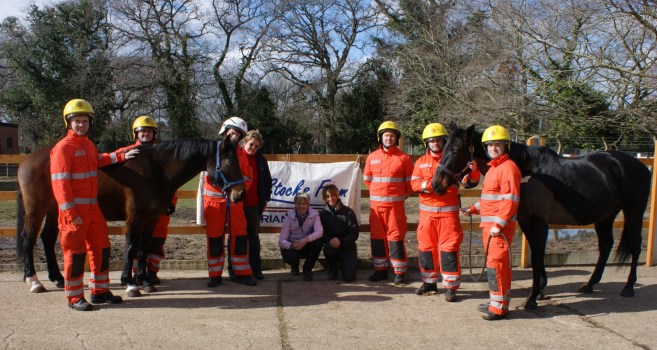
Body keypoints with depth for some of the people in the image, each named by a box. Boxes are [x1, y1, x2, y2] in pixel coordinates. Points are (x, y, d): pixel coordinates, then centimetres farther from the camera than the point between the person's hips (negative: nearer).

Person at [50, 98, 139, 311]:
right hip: (75, 210, -8)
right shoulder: (63, 148, -12)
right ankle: (74, 297, 11)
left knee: (101, 248, 13)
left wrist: (122, 157, 25)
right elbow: (60, 183, -17)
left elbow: (99, 160, 35)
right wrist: (71, 213, -23)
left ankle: (99, 291, 25)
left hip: (93, 207, 8)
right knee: (75, 252, -1)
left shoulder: (89, 144, 13)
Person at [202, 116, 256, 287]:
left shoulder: (241, 153, 6)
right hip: (214, 198, -2)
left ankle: (241, 272, 11)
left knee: (239, 235, 1)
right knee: (214, 237, 3)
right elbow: (207, 172, -7)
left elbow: (247, 178, 4)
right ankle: (215, 275, 13)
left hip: (234, 199, 2)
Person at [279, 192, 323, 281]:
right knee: (291, 256, -34)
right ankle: (294, 266, 8)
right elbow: (281, 241, -19)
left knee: (318, 242, -29)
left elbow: (320, 231, -30)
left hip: (307, 246, 1)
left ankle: (307, 269, -5)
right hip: (291, 247, -1)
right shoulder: (289, 216, -15)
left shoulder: (314, 214, -12)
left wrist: (306, 240, -45)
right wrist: (292, 245, -40)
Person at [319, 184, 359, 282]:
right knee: (328, 248, -36)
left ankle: (351, 262, 19)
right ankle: (332, 269, -4)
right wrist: (330, 240, -26)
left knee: (349, 277, -18)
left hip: (347, 247, -2)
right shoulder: (323, 214, 2)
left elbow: (354, 234, -9)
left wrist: (341, 242, -25)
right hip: (332, 245, 2)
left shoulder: (348, 212, -5)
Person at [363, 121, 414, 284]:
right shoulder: (372, 157, 7)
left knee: (396, 237, -4)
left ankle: (400, 272, 4)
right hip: (376, 203, 4)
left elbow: (410, 181, 3)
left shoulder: (403, 158, -2)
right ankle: (380, 269, 19)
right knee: (377, 237, 8)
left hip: (395, 203, -4)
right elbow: (367, 179, 17)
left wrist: (402, 194, 3)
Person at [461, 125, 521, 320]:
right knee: (494, 262, 16)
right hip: (488, 225, 10)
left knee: (497, 263, -8)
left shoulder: (508, 167, -13)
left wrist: (499, 224, -23)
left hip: (499, 226, -10)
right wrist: (473, 209, 17)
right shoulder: (493, 168, 18)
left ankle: (499, 306, -1)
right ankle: (497, 301, 26)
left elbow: (510, 200, -20)